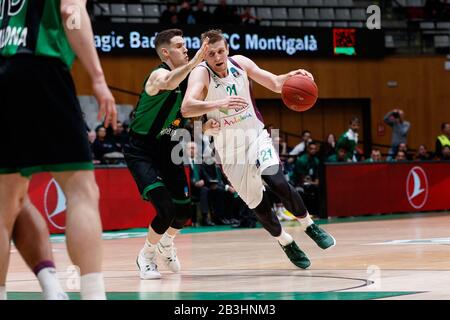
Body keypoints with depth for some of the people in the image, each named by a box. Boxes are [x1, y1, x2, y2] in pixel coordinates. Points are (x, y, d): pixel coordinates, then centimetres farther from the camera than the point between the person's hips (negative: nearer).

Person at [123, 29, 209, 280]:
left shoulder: (187, 78, 3)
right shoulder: (159, 74, -21)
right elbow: (169, 83, -47)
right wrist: (195, 61, -55)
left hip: (167, 149, 8)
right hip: (142, 152, -7)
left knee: (184, 212, 8)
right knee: (166, 210, -19)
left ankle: (167, 244, 41)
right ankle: (146, 256, 7)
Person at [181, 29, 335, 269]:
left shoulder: (240, 63, -7)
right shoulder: (201, 73, -19)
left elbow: (275, 84, 2)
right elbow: (186, 108, -36)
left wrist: (291, 77, -21)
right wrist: (219, 103, -51)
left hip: (255, 135, 1)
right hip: (229, 147, -1)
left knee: (278, 183, -20)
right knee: (256, 202, 3)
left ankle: (309, 225, 3)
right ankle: (285, 242, 28)